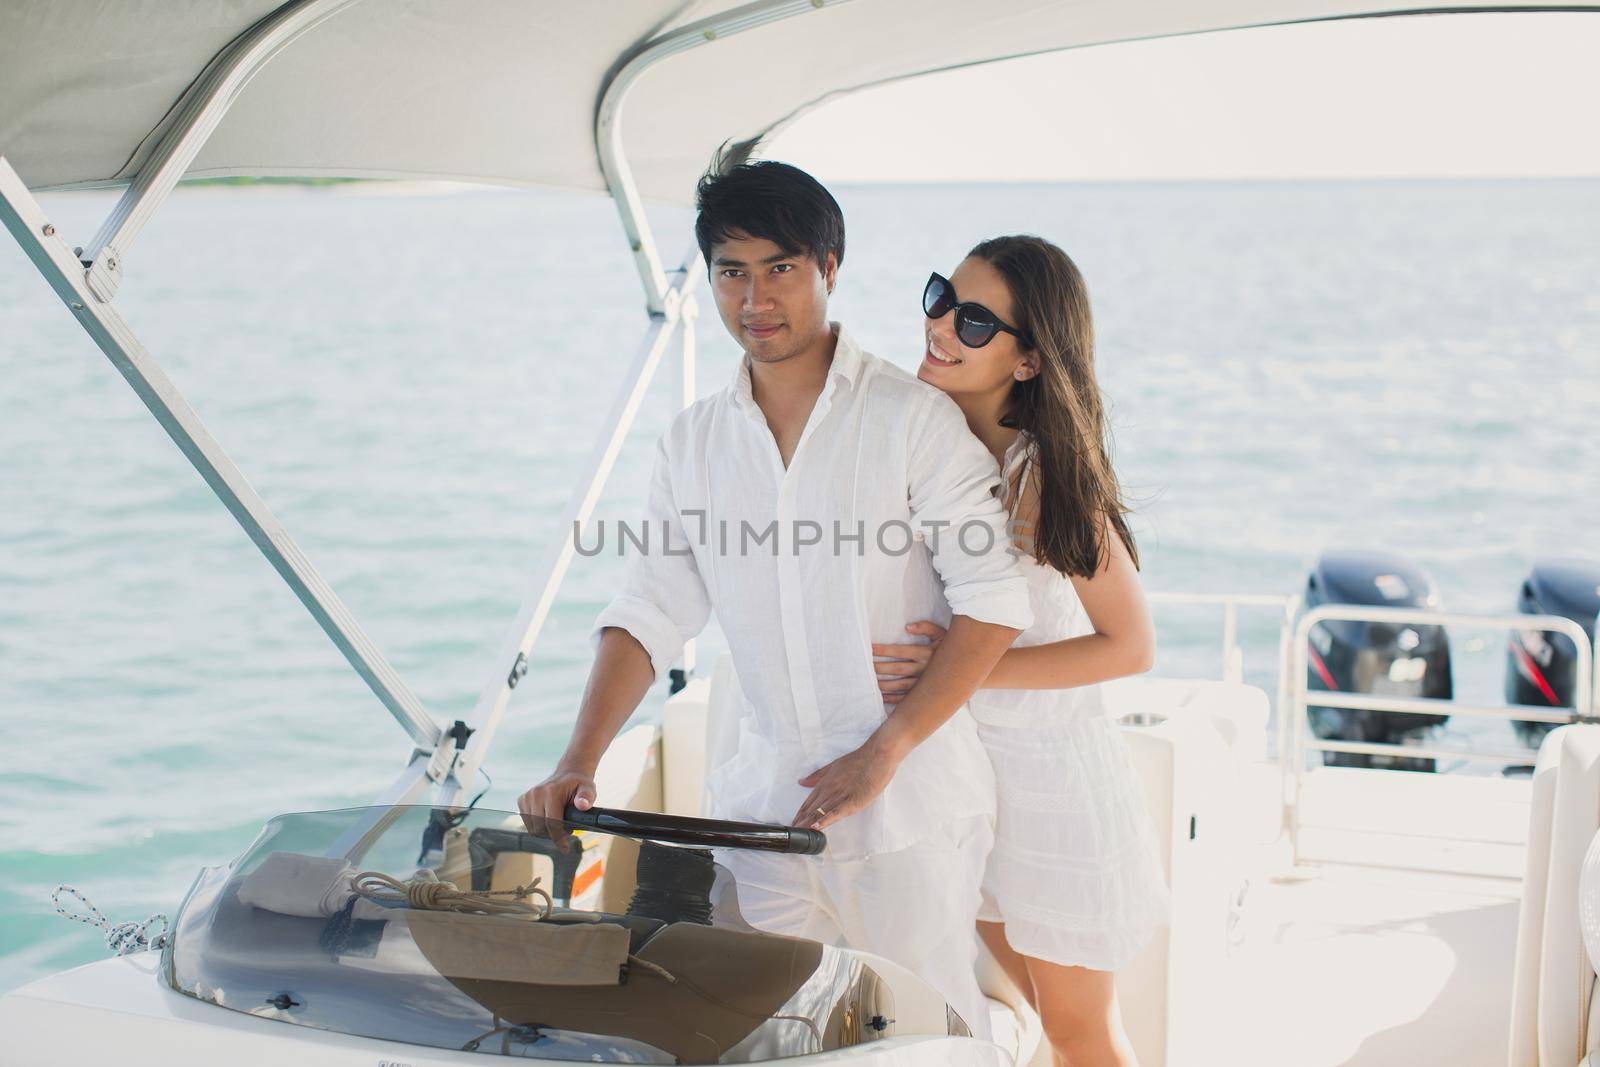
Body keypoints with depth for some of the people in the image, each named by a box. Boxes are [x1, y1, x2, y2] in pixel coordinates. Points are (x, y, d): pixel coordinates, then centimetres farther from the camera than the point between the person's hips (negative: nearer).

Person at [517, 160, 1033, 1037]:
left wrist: (884, 750, -16)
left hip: (910, 802, -4)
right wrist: (578, 764, -8)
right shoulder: (694, 441, 8)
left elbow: (994, 597, -11)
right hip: (764, 800, 4)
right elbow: (649, 613, 6)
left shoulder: (912, 418, -7)